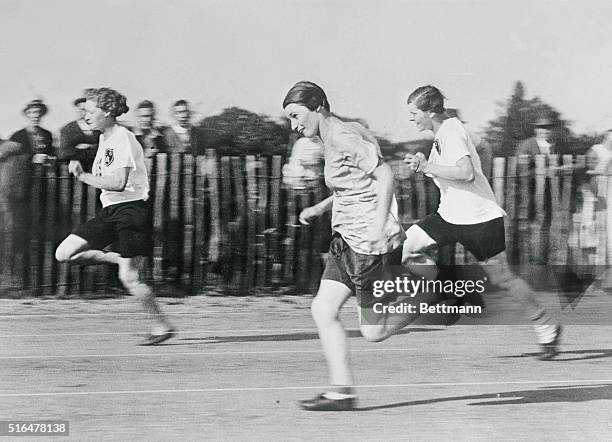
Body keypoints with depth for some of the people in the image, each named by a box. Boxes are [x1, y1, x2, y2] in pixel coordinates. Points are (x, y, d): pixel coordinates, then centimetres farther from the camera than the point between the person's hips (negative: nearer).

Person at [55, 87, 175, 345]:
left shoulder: (123, 138, -14)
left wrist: (83, 176, -18)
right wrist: (82, 174, 6)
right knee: (64, 254, -1)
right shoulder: (104, 139, 14)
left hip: (132, 209, -9)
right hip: (110, 211, 9)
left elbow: (119, 182, -24)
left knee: (128, 278, -11)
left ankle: (162, 326, 5)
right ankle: (122, 259, 9)